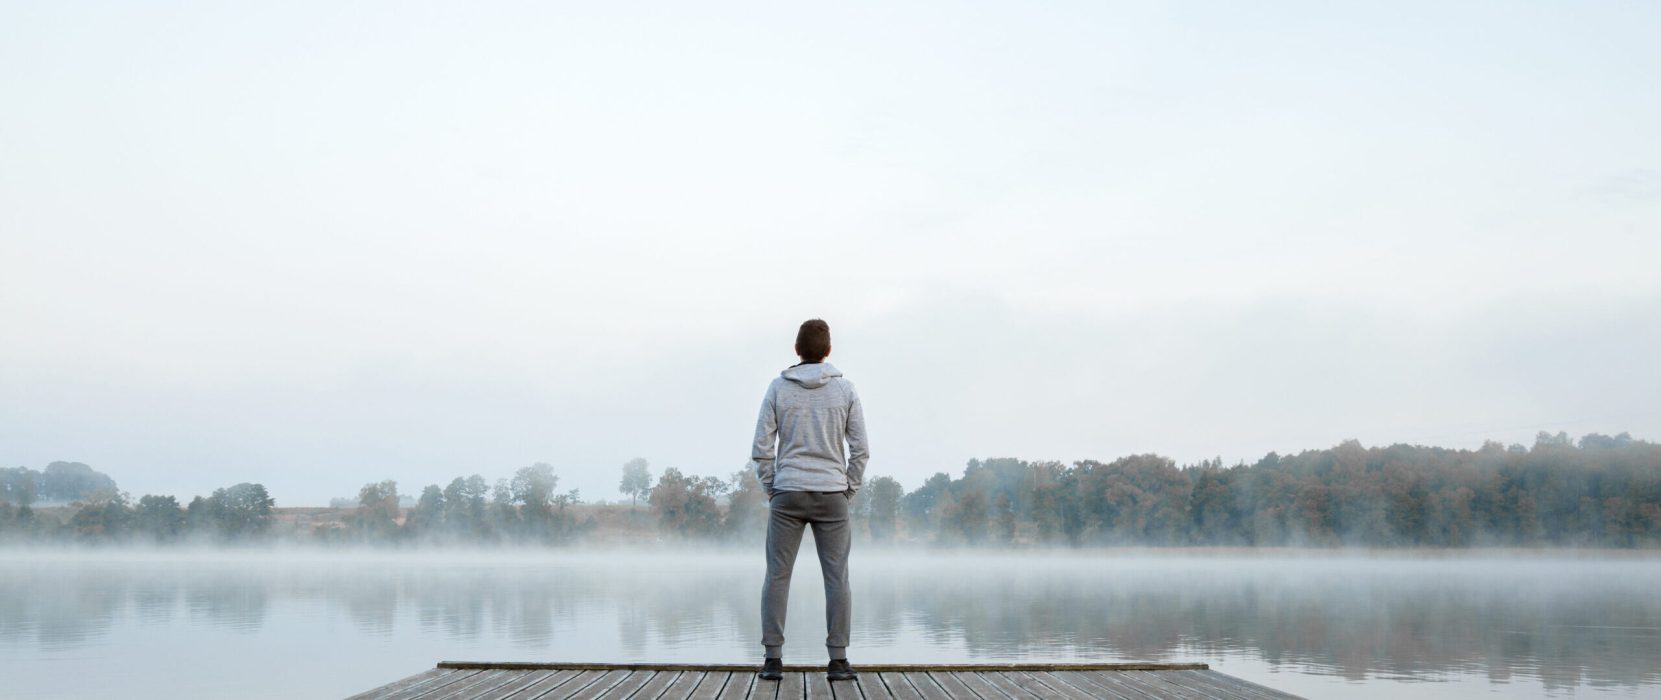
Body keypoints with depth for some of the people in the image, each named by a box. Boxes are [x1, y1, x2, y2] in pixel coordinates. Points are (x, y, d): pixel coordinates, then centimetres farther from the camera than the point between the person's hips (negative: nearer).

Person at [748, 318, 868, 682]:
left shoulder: (778, 388, 0)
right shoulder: (845, 389, 1)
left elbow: (761, 448, -3)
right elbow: (860, 449, 0)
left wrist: (771, 489, 8)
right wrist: (848, 491, 8)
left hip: (787, 495, 0)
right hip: (831, 495, 0)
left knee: (777, 576, 4)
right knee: (837, 578, 4)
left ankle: (773, 658, 1)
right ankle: (838, 660, 1)